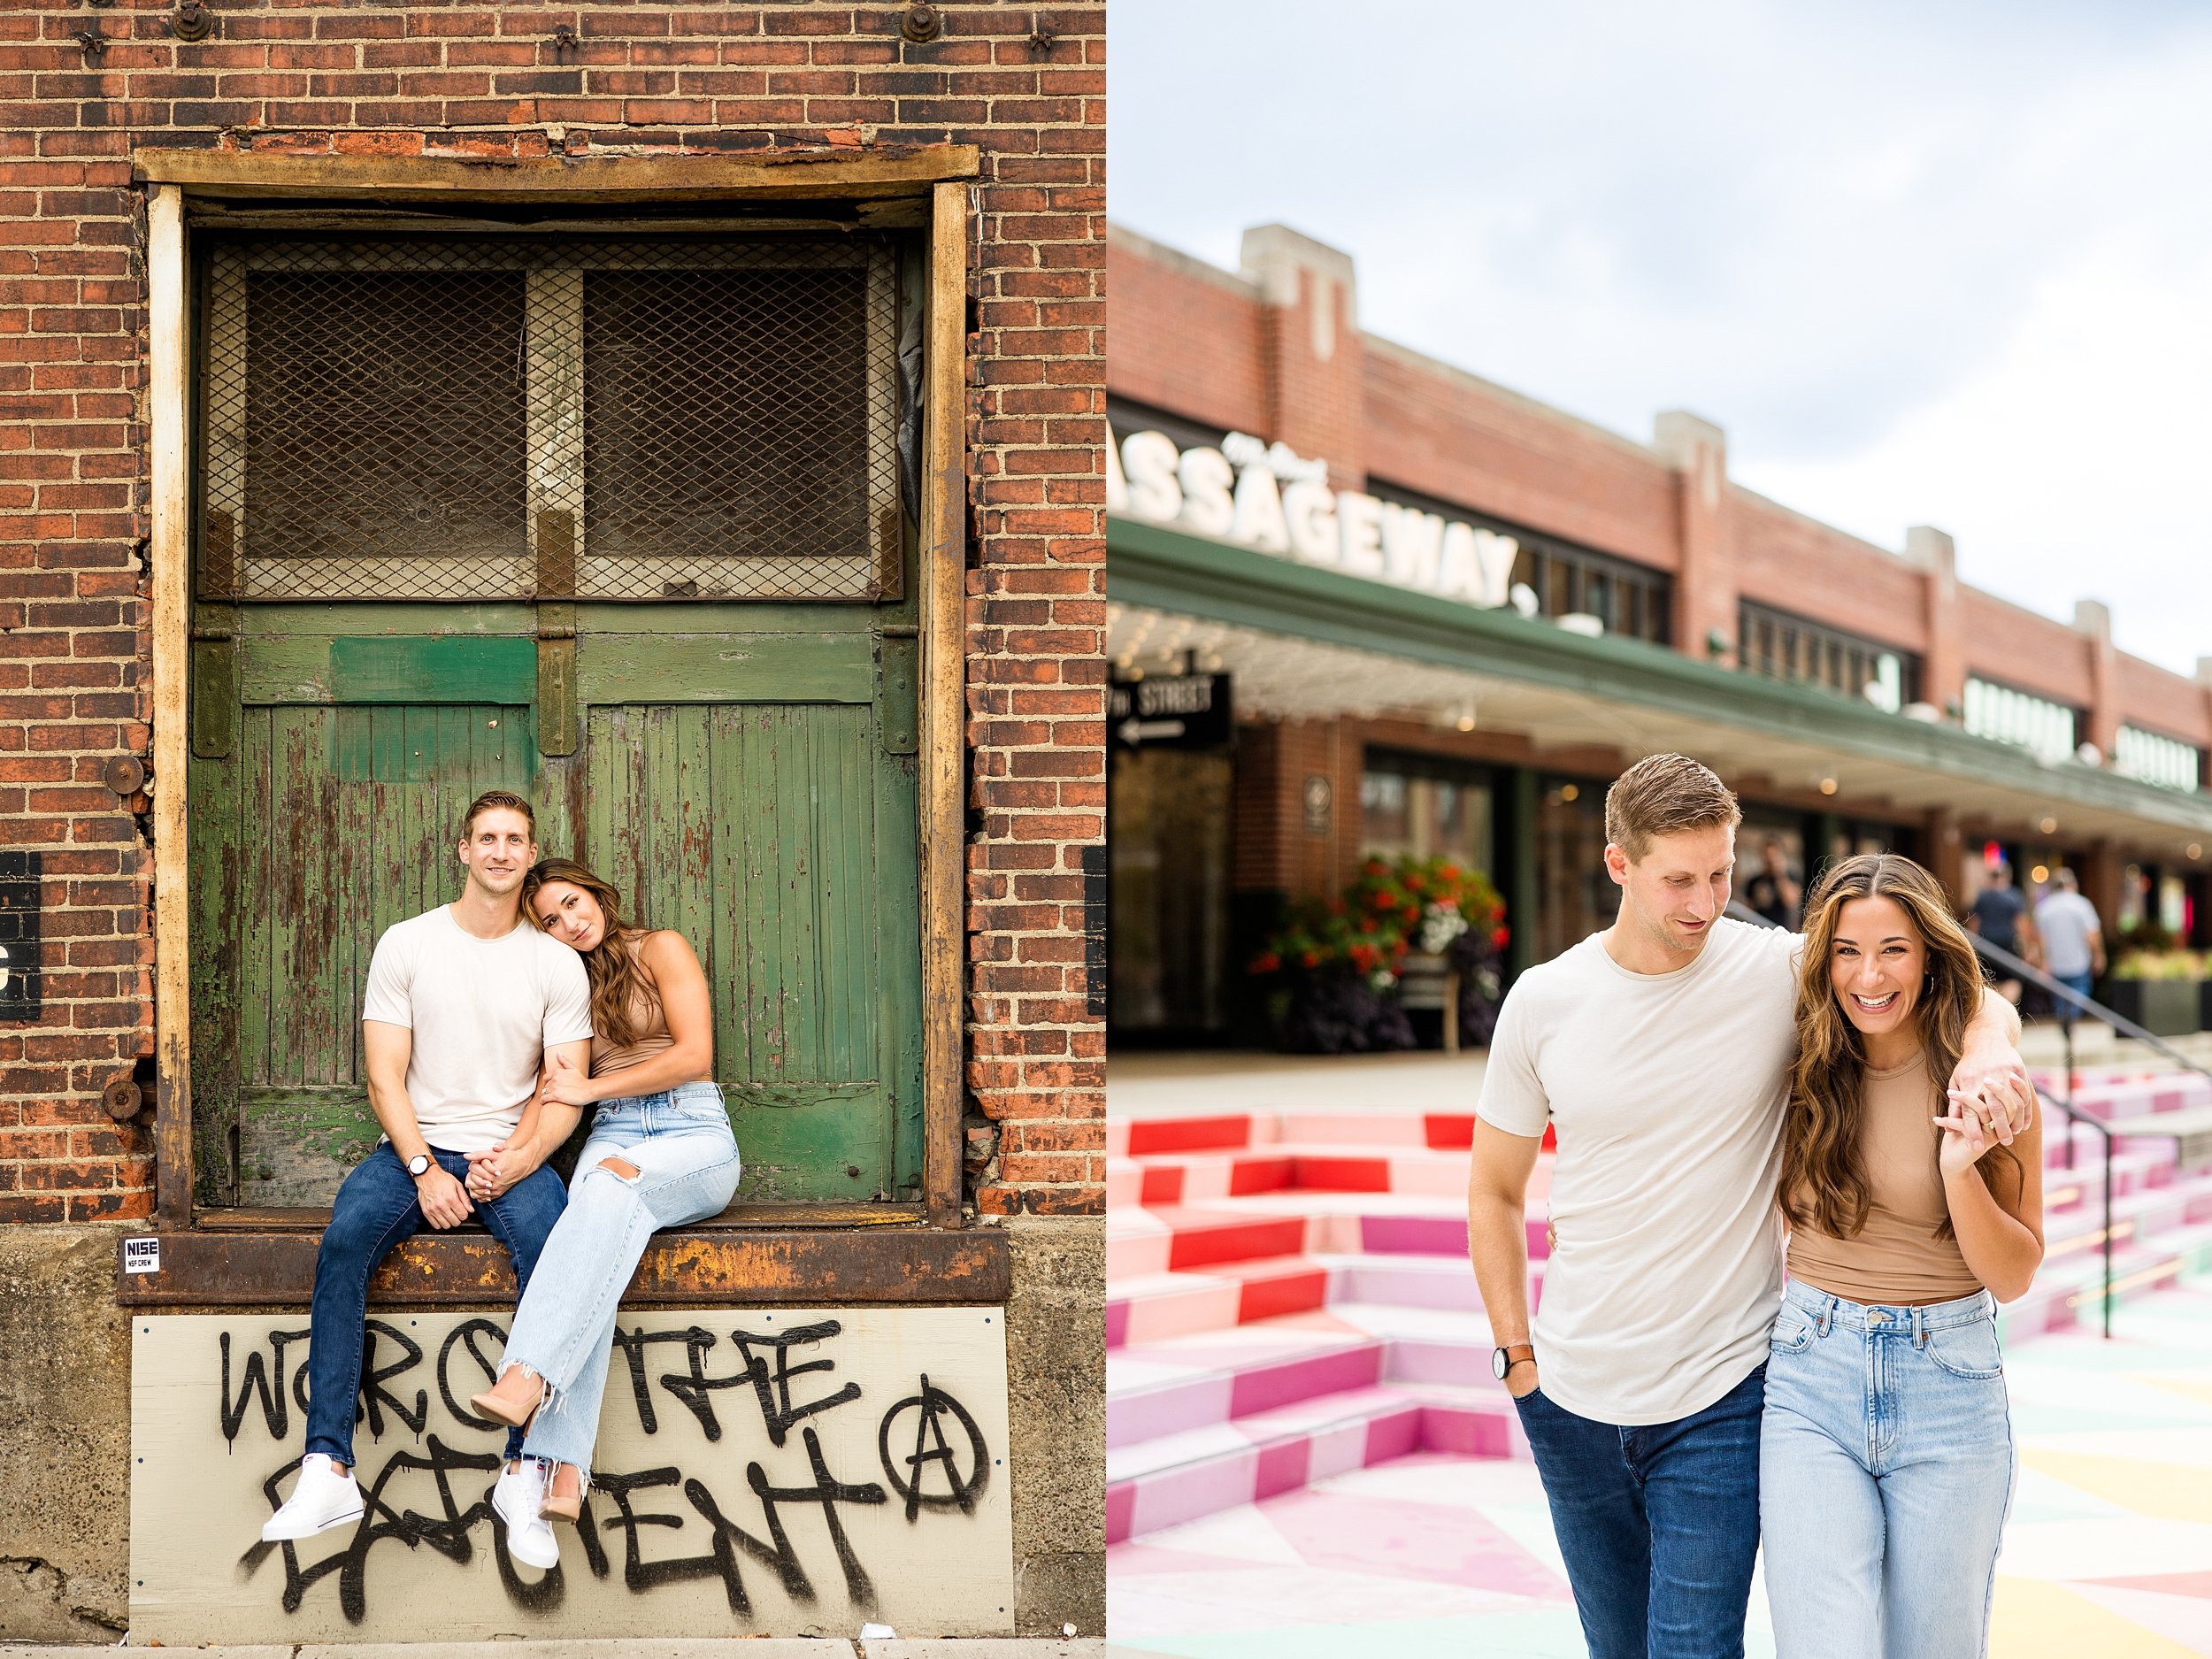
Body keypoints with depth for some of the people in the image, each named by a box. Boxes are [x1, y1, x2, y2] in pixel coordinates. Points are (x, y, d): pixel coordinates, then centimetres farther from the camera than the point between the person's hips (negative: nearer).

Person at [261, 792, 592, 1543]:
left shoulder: (558, 964, 6)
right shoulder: (405, 944, 5)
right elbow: (385, 1078, -1)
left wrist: (518, 1160, -15)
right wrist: (426, 1171, -14)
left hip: (511, 1151, 0)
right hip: (416, 1145, 0)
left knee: (548, 1243, -32)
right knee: (344, 1236, -30)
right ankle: (327, 1471, -32)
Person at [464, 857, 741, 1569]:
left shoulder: (662, 949, 8)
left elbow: (694, 1056, -4)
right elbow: (555, 1096, 10)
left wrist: (591, 1088, -3)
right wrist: (518, 1154, -10)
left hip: (696, 1141, -3)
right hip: (612, 1143, 3)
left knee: (613, 1179, -38)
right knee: (599, 1249, -32)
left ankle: (528, 1377, -54)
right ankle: (563, 1473, -48)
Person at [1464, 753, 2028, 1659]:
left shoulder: (1780, 971, -9)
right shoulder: (1543, 1000, -3)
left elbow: (1974, 997, -2)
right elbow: (1494, 1190, 9)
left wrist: (1989, 1047, -25)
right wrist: (1517, 1355, 5)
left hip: (1720, 1400, -3)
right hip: (1573, 1397, 3)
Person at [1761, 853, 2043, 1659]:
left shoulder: (1987, 1086, -5)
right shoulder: (1804, 1072, 0)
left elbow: (2013, 1277, -2)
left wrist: (1961, 1168, -18)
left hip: (1949, 1388, 0)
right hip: (1812, 1385, 0)